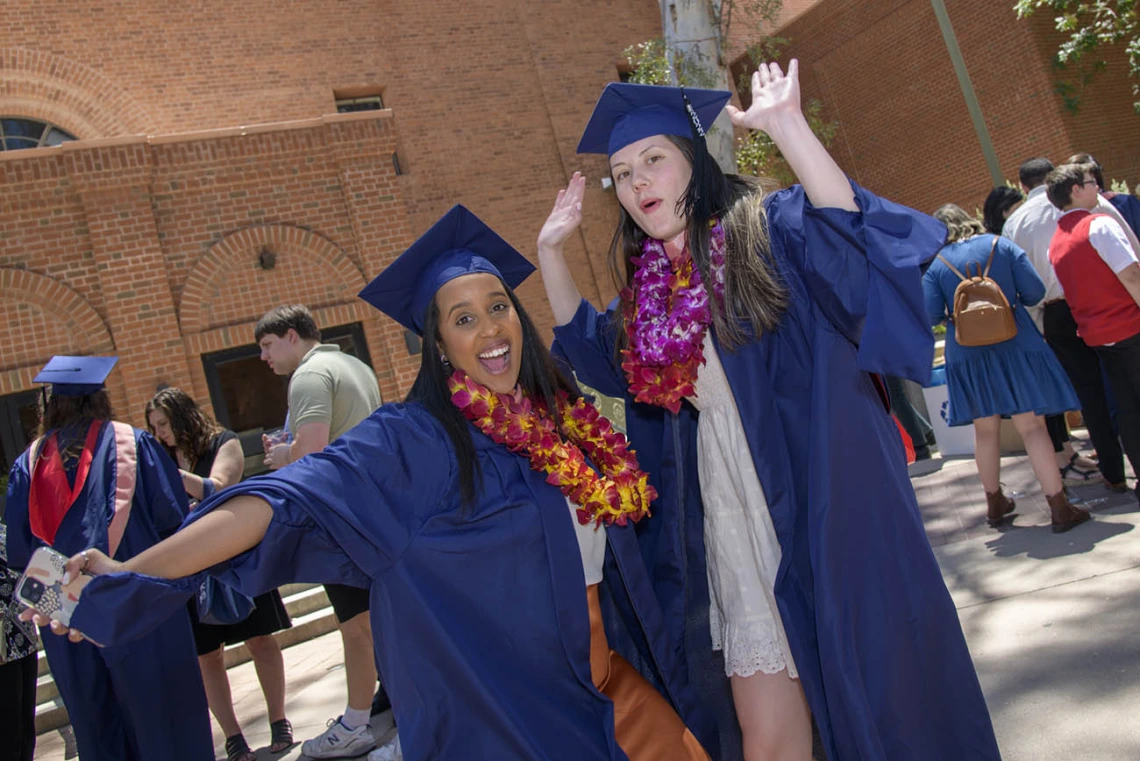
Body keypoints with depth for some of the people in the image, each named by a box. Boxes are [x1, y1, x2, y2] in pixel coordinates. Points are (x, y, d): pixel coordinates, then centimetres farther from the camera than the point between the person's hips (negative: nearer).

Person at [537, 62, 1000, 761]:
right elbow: (595, 354, 25)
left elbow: (851, 243, -24)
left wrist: (787, 125, -29)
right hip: (730, 536, 5)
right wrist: (552, 251, 18)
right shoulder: (648, 284, 10)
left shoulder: (766, 231, -6)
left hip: (824, 515, -4)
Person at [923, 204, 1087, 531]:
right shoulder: (1001, 245, 0)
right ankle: (1059, 507, -2)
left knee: (985, 430, 15)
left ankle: (995, 503, 27)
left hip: (967, 354, 1)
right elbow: (1035, 291, -3)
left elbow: (931, 315, -7)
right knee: (1032, 425, 0)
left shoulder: (935, 265, 0)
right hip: (1014, 344, -1)